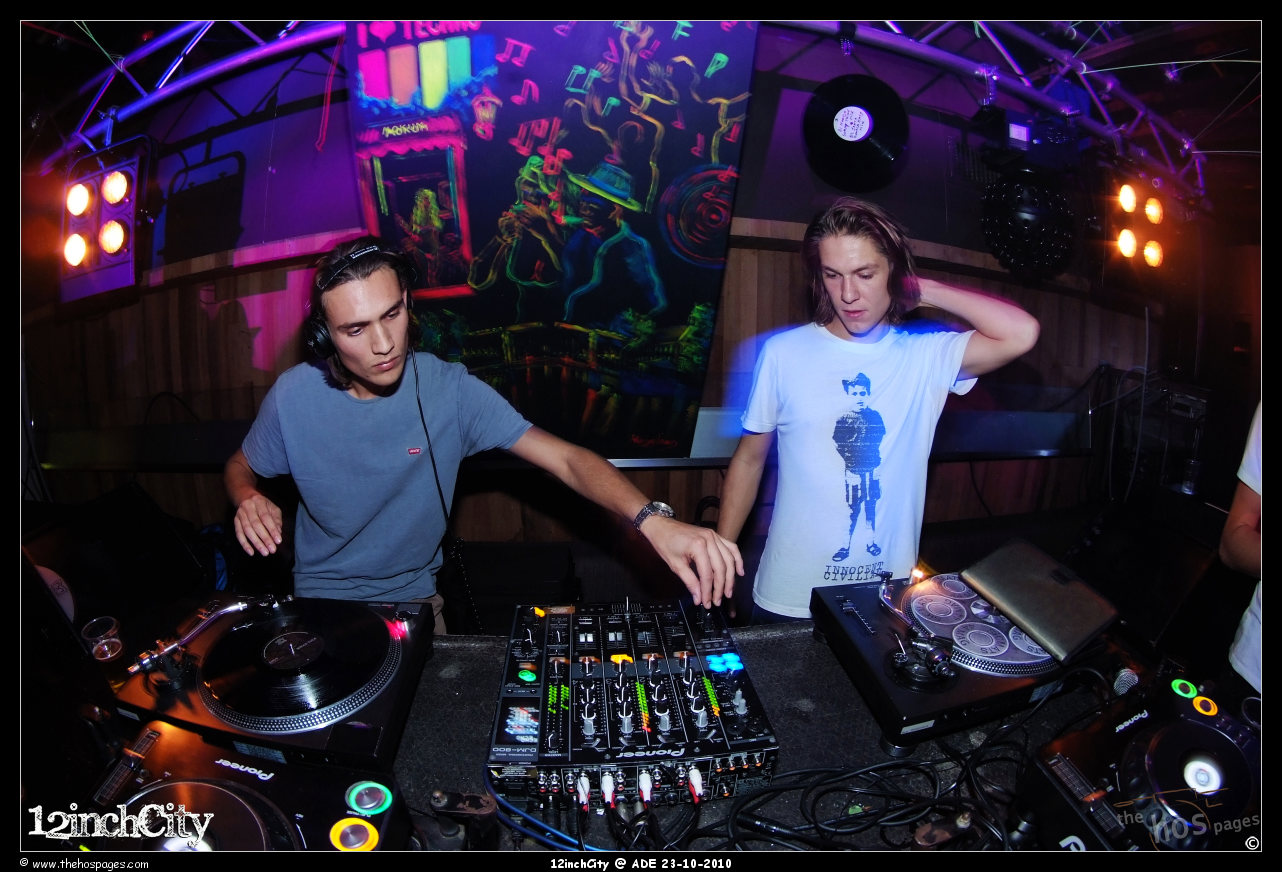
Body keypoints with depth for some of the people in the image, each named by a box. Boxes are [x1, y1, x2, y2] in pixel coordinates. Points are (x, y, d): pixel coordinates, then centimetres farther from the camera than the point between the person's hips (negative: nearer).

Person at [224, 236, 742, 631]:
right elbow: (239, 468, 6)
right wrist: (249, 502, -20)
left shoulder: (451, 391, -18)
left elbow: (567, 460, -24)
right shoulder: (294, 396, -14)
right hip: (319, 598, 1)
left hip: (412, 599, 0)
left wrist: (651, 519, -42)